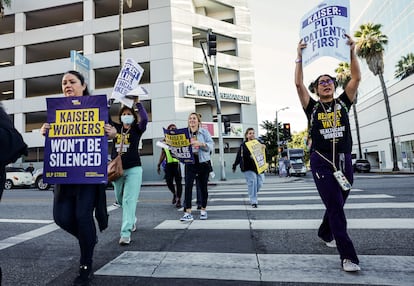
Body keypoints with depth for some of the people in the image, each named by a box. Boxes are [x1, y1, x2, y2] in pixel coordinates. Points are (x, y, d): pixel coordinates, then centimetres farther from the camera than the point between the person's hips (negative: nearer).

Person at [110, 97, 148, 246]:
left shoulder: (137, 129, 0)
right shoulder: (116, 128, 9)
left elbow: (144, 118, -19)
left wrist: (137, 103, -13)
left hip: (133, 169, -5)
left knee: (129, 200, -10)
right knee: (120, 199, 18)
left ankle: (125, 233, -8)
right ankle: (132, 219, 44)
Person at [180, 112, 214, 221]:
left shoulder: (204, 132, 1)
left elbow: (211, 145, -8)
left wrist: (200, 144, -23)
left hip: (203, 163, -1)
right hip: (190, 163, 1)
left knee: (203, 187, 8)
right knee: (188, 186, -12)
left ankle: (203, 210, 25)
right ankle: (188, 213, -8)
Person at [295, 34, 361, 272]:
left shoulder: (343, 103, 10)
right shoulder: (312, 107, 3)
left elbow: (357, 78, 3)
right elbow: (299, 84, -5)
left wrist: (352, 52, -1)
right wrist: (300, 57, -6)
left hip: (344, 161, 4)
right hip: (321, 162, -4)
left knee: (337, 205, 17)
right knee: (336, 207, -8)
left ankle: (325, 233, 42)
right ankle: (348, 256, -3)